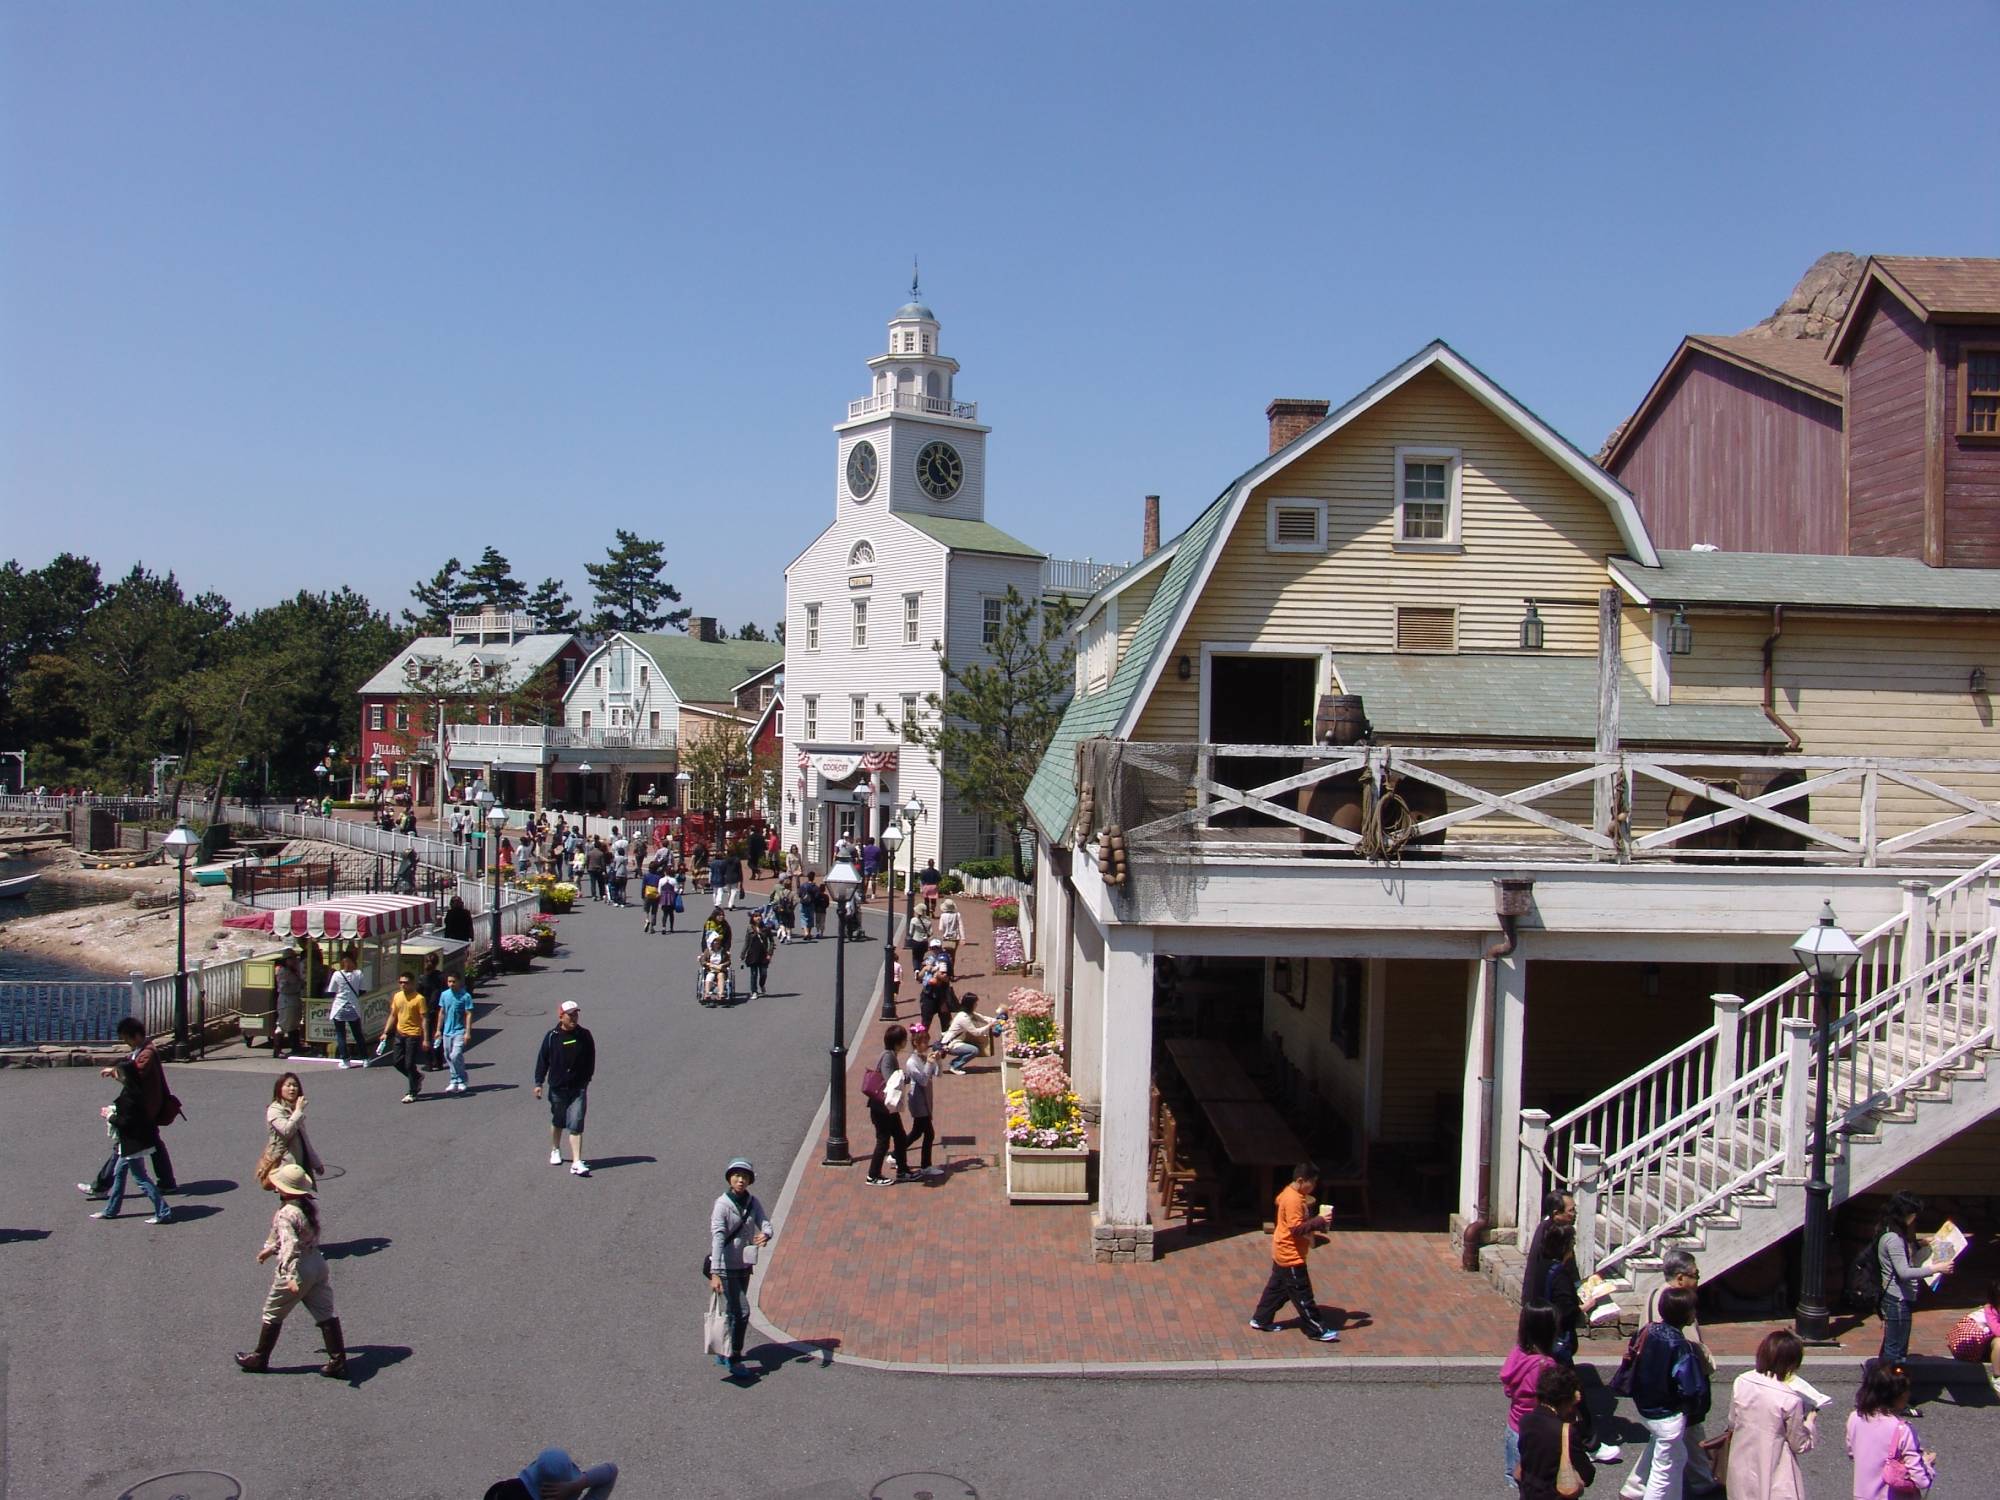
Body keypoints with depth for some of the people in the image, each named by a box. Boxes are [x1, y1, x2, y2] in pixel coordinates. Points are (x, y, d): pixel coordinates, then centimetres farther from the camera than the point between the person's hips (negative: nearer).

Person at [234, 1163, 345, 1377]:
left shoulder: (286, 1214, -22)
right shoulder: (311, 1205, 3)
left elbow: (290, 1245, -31)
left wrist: (291, 1276, -37)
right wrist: (270, 1248, 30)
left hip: (297, 1269, -7)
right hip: (318, 1264, 7)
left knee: (272, 1315, 16)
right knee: (326, 1314, 9)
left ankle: (260, 1359, 32)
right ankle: (338, 1361, 10)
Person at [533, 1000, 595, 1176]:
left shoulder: (584, 1036, -2)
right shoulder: (552, 1036, -6)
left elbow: (591, 1059, 9)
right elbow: (542, 1059, 0)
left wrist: (586, 1079, 10)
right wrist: (538, 1083, -1)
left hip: (578, 1088, 0)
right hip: (557, 1087, 1)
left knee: (576, 1125, -9)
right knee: (557, 1122, 19)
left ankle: (577, 1163, -10)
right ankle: (555, 1151, 44)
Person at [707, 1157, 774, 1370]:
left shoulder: (752, 1202, 2)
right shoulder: (722, 1204, -16)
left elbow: (765, 1222, -8)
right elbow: (717, 1238, -24)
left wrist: (765, 1235, -34)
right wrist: (715, 1273, -32)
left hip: (744, 1265, 6)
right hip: (726, 1267, -6)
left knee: (733, 1311, 17)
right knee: (741, 1311, -10)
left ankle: (723, 1353, 34)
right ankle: (733, 1357, 5)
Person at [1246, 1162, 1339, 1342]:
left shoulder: (1290, 1193, 4)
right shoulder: (1294, 1200, -26)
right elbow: (1296, 1228, -30)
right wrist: (1319, 1222, -30)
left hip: (1282, 1253, 10)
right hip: (1291, 1255, -10)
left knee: (1276, 1287, 19)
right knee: (1302, 1294, 0)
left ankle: (1261, 1320, 28)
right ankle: (1317, 1330, 9)